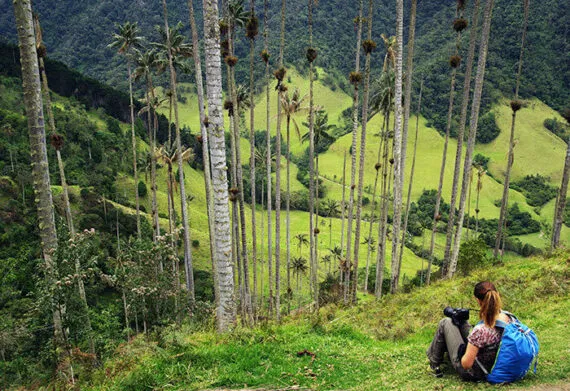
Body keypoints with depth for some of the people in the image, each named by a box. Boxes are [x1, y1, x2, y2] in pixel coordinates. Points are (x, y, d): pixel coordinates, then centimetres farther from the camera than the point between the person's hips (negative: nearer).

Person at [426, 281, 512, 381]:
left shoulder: (480, 330, -38)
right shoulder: (508, 318, -18)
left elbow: (466, 364, -29)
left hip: (472, 372, -7)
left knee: (445, 323, 4)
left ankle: (434, 362, 25)